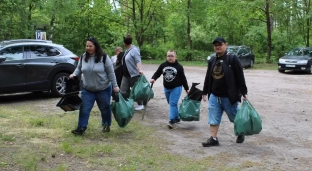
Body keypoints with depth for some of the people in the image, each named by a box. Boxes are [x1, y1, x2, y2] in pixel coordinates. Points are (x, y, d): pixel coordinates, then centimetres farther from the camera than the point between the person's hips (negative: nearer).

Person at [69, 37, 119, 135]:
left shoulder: (104, 57, -13)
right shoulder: (83, 57, -1)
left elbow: (111, 72, -9)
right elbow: (79, 68, 12)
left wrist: (115, 86, -10)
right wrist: (74, 74, -8)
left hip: (103, 89, -3)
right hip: (87, 89, 3)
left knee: (105, 108, 12)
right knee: (84, 108, -2)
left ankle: (106, 125, 32)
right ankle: (81, 128, 4)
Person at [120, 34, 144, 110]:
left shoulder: (134, 50, -14)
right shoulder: (127, 50, 13)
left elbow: (138, 60, -25)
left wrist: (140, 69, -40)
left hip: (134, 74, -8)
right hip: (126, 75, 8)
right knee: (123, 91, 2)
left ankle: (140, 105, 21)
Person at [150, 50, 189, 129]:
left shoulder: (179, 66, -6)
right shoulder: (163, 65, 1)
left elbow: (183, 78, -2)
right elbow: (157, 73, 9)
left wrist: (187, 89, -1)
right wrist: (153, 78, -12)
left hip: (176, 88, -5)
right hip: (166, 88, 5)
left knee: (173, 103, -14)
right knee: (171, 104, 13)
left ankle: (171, 121, -15)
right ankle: (177, 118, 29)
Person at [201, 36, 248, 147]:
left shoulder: (232, 59, -9)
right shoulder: (212, 61, 8)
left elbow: (240, 77, -10)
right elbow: (208, 78, 15)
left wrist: (244, 93, -12)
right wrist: (205, 92, 16)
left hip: (229, 96, -5)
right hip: (214, 96, 5)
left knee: (235, 117, 12)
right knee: (213, 118, 3)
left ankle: (240, 133, 35)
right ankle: (213, 139, 11)